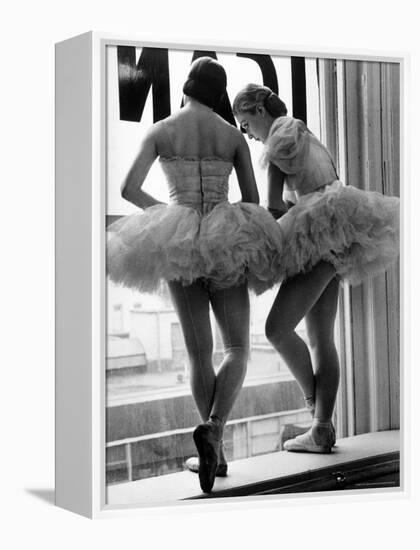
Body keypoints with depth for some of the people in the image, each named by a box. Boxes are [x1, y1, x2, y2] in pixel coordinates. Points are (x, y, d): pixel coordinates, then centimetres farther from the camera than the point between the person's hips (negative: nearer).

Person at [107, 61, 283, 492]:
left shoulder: (159, 131, 5)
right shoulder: (235, 136, 7)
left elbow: (128, 189, -2)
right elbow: (254, 203, 5)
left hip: (178, 244, 1)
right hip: (226, 246, 0)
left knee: (199, 353, 8)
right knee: (237, 349, 5)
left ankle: (216, 451, 4)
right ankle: (212, 428, -20)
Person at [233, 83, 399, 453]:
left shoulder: (284, 127, -1)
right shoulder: (305, 137, 27)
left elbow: (273, 203, -7)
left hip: (322, 235, -10)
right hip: (325, 246, 10)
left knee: (278, 327, -14)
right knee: (321, 339, 5)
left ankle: (314, 403, -3)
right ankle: (322, 430, 5)